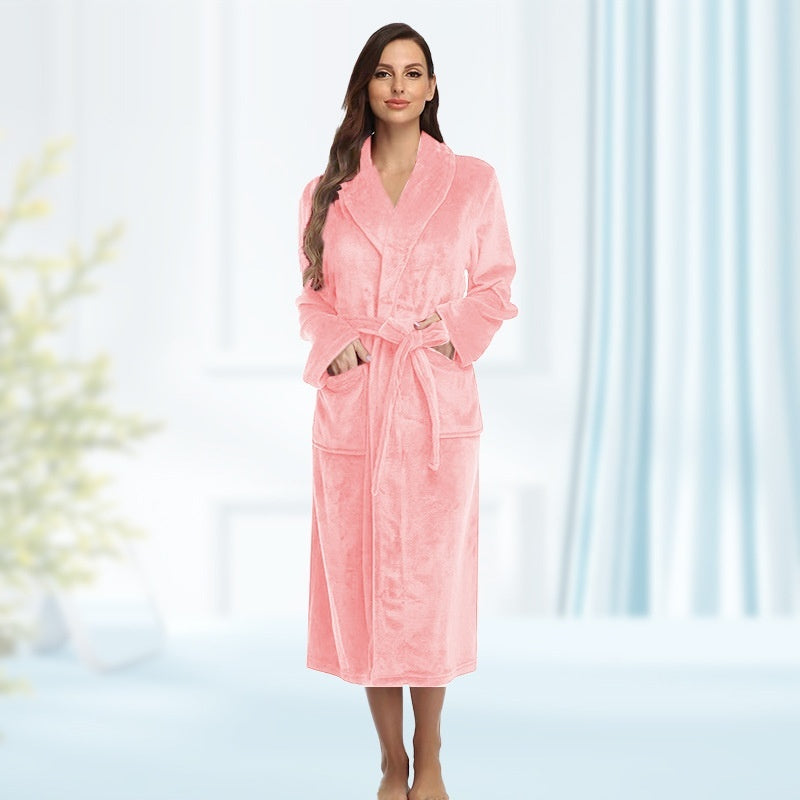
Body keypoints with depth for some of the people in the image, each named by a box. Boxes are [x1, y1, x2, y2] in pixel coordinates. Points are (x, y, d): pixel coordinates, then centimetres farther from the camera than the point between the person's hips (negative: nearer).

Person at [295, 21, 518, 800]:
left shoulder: (472, 181, 4)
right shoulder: (327, 191, 8)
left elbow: (495, 286, 8)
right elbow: (313, 295, 11)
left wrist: (452, 334, -8)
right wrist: (337, 344, -7)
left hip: (438, 406, -1)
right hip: (352, 405, 2)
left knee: (431, 582, 1)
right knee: (361, 577, 4)